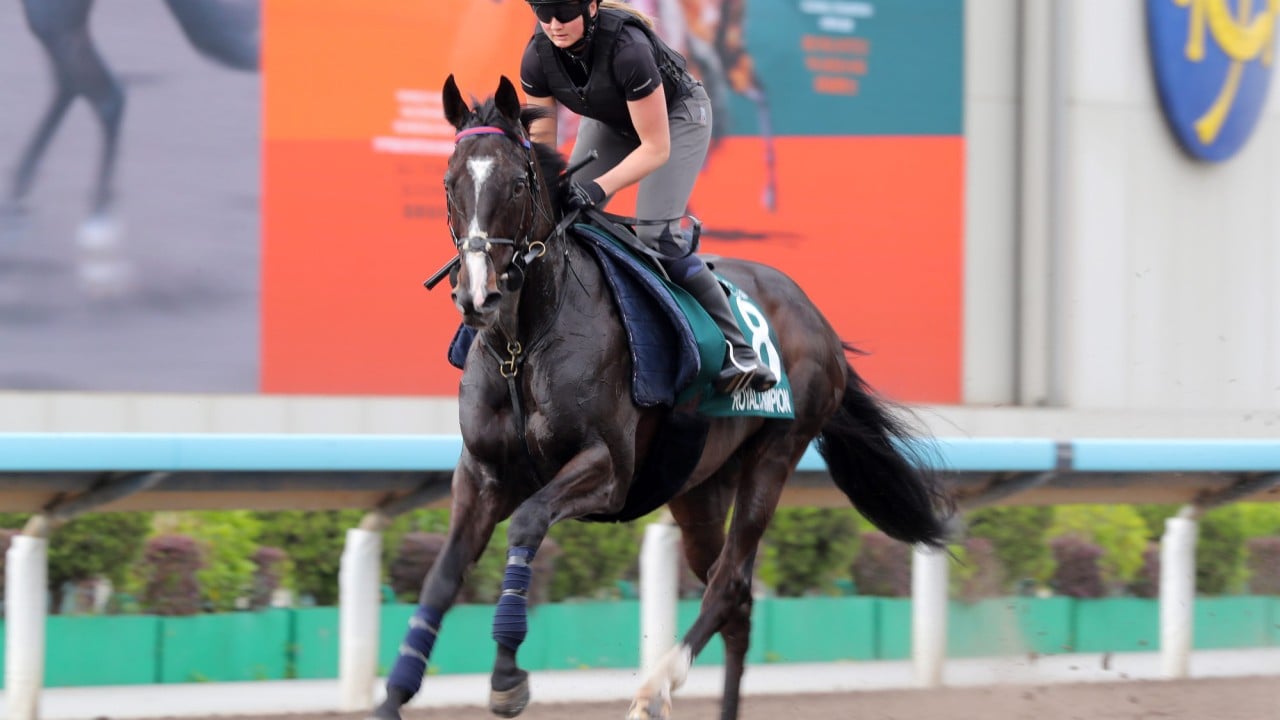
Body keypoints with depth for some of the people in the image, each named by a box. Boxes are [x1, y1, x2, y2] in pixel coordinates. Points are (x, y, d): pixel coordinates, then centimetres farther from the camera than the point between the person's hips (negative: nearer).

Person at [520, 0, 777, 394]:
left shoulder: (626, 48, -40)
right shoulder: (537, 58, -24)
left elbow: (655, 147, -34)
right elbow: (541, 139, -12)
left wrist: (599, 188, -44)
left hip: (675, 115, -6)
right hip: (610, 121, 6)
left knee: (655, 235, -20)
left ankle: (740, 352, -17)